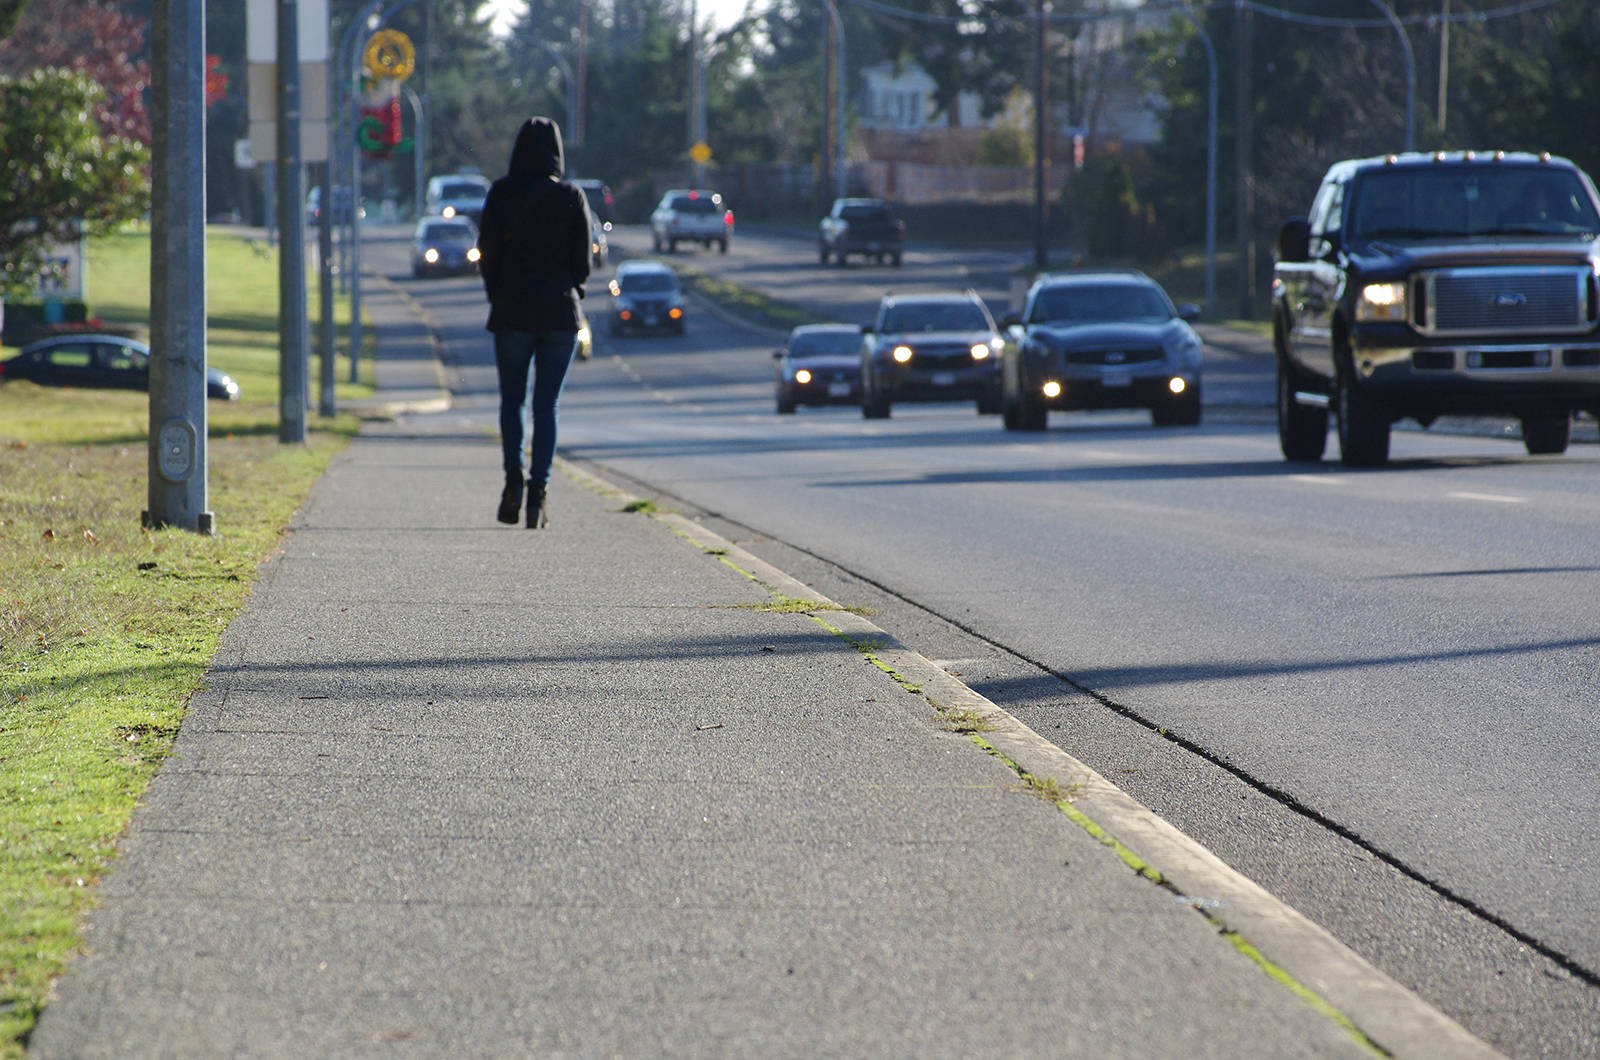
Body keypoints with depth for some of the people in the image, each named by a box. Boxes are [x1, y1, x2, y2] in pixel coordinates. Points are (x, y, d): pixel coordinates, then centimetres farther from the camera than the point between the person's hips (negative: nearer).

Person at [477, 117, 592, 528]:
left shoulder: (502, 193, -3)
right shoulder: (572, 196, -2)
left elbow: (487, 252, -2)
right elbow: (583, 258, -2)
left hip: (513, 311, 0)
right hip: (560, 311, 0)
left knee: (512, 399, 13)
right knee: (547, 405, 6)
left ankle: (514, 475, -10)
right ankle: (538, 492, -3)